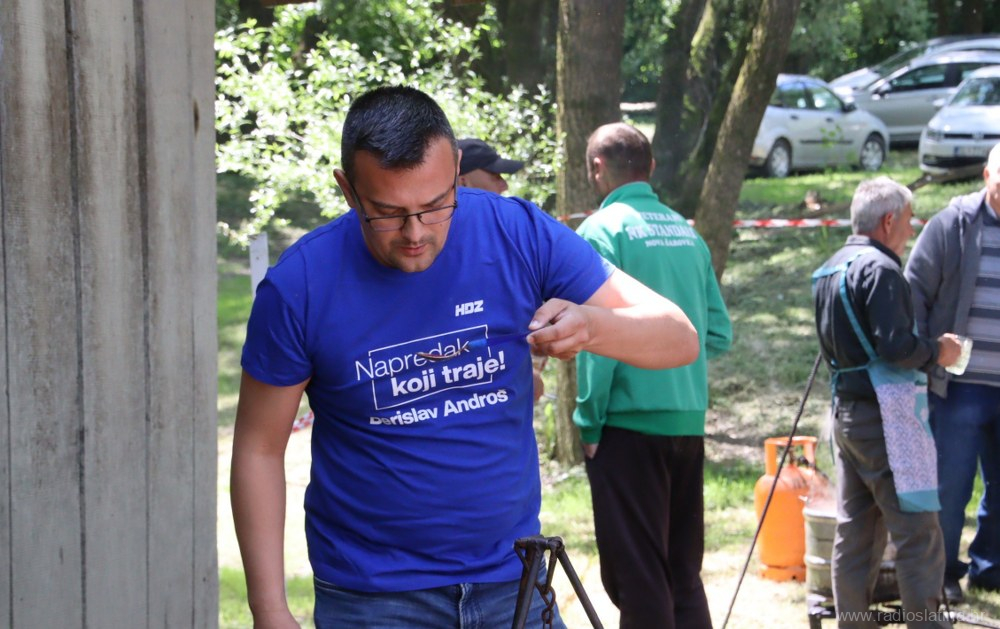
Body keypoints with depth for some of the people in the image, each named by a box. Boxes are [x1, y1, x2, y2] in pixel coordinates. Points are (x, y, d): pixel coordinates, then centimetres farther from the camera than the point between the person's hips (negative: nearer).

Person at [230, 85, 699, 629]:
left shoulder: (519, 235, -9)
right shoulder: (299, 288, -13)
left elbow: (680, 339, -8)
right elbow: (259, 448, -4)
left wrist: (591, 327, -30)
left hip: (511, 580, 2)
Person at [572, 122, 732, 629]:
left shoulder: (604, 229, -9)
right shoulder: (686, 233, 10)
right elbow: (719, 335, 12)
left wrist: (589, 422, -8)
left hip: (631, 421, -7)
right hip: (688, 421, 7)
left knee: (635, 573, -1)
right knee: (682, 569, 15)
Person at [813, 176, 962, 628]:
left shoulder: (828, 272, 14)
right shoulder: (880, 270, -15)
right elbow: (895, 345, -23)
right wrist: (937, 352, -5)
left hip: (846, 409, 9)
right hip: (885, 411, -9)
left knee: (855, 529, 11)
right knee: (918, 529, -6)